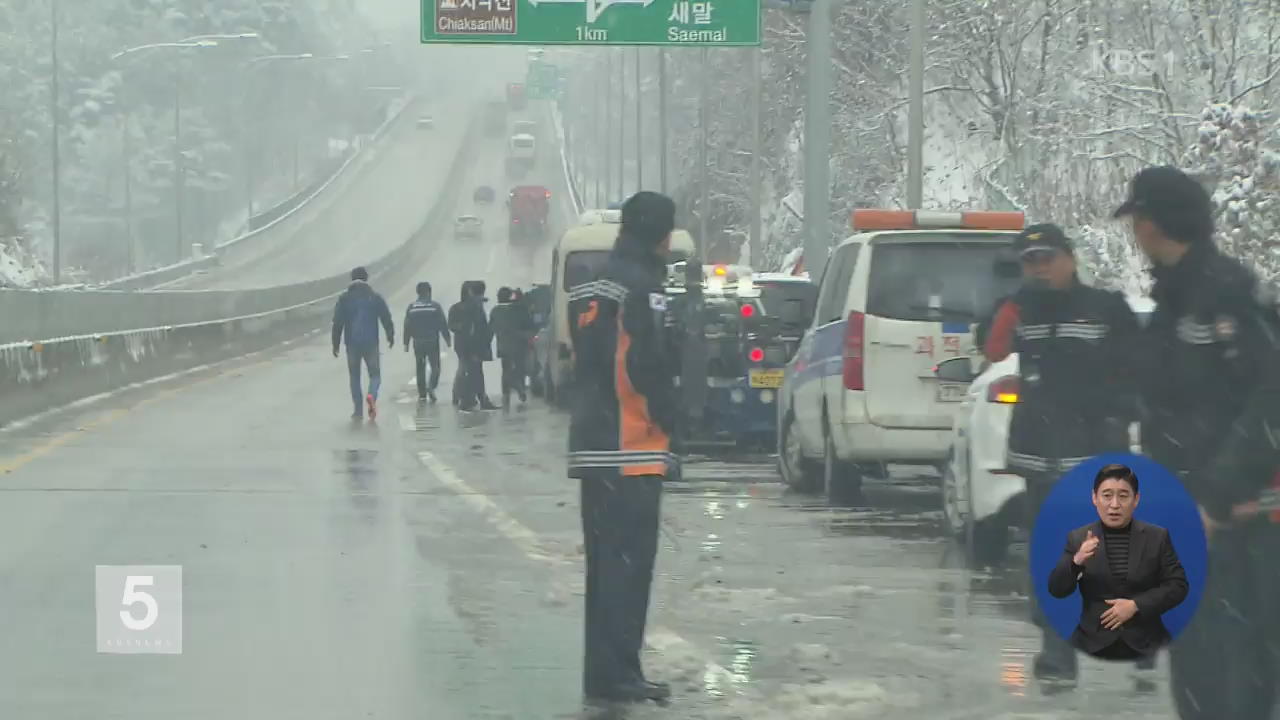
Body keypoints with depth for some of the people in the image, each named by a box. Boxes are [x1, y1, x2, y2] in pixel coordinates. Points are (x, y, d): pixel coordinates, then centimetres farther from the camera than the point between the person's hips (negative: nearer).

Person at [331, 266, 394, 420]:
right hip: (371, 342, 0)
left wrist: (336, 344, 2)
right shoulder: (376, 297, 0)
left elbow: (337, 322, -3)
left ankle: (358, 411, 8)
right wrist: (390, 336, 19)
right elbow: (386, 319, 3)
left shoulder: (344, 299, 0)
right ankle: (372, 395, -22)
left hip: (352, 343, 0)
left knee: (355, 376, 11)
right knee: (375, 374, 9)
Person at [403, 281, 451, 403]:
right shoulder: (435, 306, -5)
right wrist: (447, 339, 5)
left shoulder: (412, 307, 2)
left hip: (418, 342, 2)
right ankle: (431, 386, -18)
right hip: (433, 342, -2)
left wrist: (406, 343, 8)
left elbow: (407, 326, 3)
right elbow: (443, 325, -4)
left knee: (420, 368, 10)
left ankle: (422, 393, 9)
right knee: (435, 366, 5)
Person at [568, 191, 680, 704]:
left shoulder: (589, 288, 16)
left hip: (592, 445, 9)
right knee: (628, 563, -7)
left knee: (606, 563, 13)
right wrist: (668, 417, -7)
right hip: (632, 449, -9)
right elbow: (647, 364, -19)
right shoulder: (642, 287, -13)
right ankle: (618, 674, -8)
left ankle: (602, 671, 17)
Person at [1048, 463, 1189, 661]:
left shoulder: (1157, 537, 5)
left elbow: (1177, 586, 2)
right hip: (1093, 646, 0)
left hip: (1145, 646, 0)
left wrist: (1136, 605, -12)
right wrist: (1076, 561, -21)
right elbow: (1057, 590, 0)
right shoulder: (1078, 539, 5)